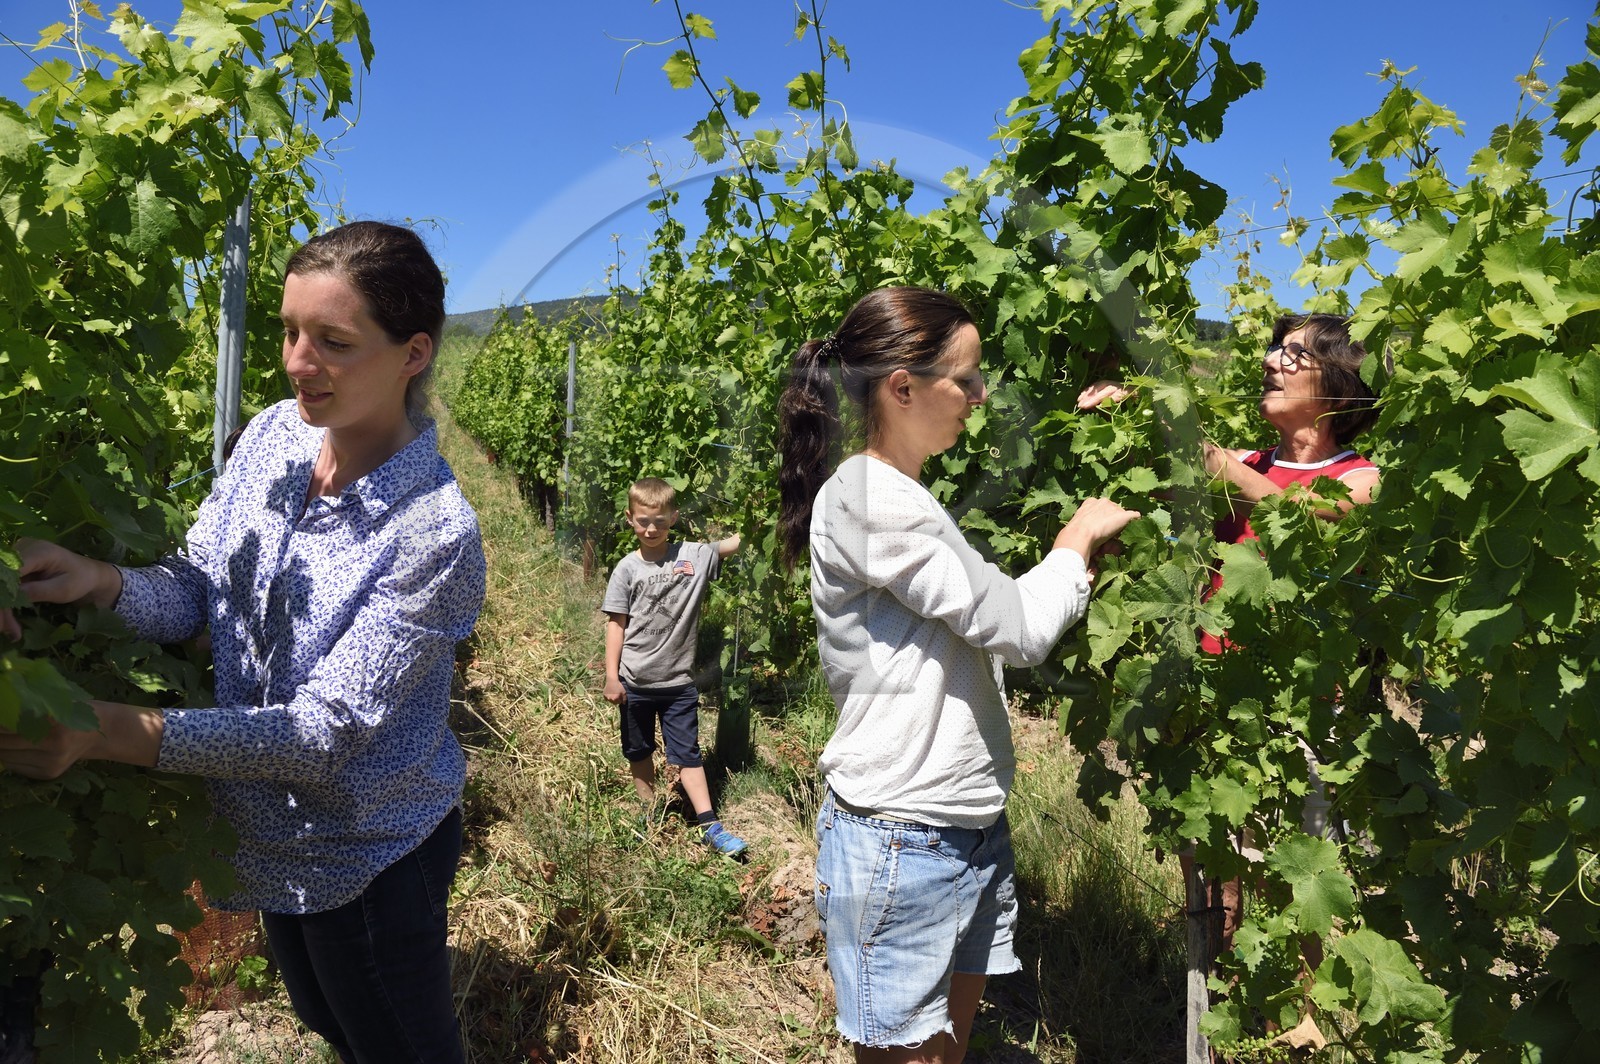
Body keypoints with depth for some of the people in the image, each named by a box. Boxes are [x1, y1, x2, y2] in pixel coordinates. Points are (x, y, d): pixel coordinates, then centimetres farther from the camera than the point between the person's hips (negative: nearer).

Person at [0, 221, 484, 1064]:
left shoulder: (434, 534, -30)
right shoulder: (272, 436, -9)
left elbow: (328, 731, -29)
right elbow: (192, 589, -4)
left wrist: (114, 733, -35)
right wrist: (100, 581, -26)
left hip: (364, 859, -6)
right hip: (270, 835, 6)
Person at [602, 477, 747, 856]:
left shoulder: (693, 557, -4)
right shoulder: (627, 569, -6)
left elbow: (735, 542, -12)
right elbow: (616, 624, -4)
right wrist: (611, 676, -7)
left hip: (679, 680, -1)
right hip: (635, 682, 1)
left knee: (687, 753, 4)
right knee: (639, 751, 16)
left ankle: (710, 826, 7)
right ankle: (649, 815, 35)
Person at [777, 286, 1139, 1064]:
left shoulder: (908, 500, 12)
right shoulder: (862, 499, -19)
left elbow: (991, 624, 13)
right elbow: (1018, 628, -17)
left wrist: (1078, 563, 4)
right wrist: (1079, 538, -1)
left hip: (972, 831, 9)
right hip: (900, 843, -9)